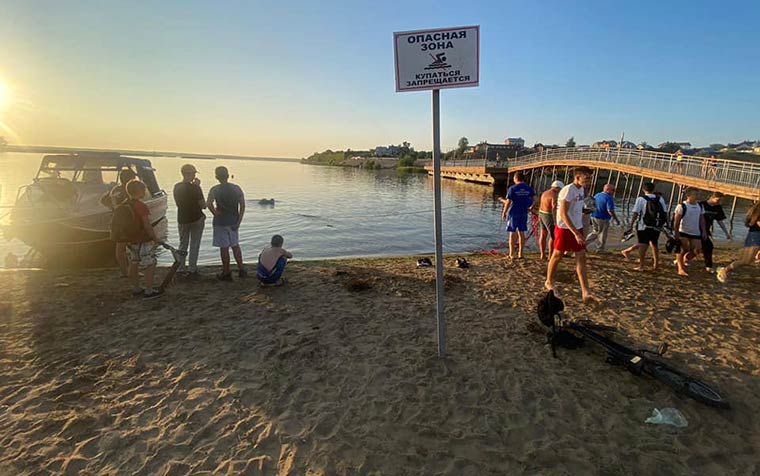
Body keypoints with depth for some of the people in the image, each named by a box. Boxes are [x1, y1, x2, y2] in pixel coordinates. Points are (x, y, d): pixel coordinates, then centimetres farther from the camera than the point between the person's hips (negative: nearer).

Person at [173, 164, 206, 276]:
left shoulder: (176, 187, 0)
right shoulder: (195, 188, -17)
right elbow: (203, 205, -16)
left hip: (182, 219, 5)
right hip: (196, 219, -4)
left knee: (183, 244, 15)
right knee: (194, 245, 6)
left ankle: (180, 269, 15)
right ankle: (192, 269, 8)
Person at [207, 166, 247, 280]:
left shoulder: (214, 190, -10)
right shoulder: (236, 188, 0)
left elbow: (209, 204, -26)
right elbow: (242, 205, -6)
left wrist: (215, 213, -10)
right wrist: (239, 221, -3)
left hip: (221, 222, -4)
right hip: (233, 221, 4)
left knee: (224, 247, 4)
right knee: (235, 245, 18)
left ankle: (226, 273, 13)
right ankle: (241, 270, 19)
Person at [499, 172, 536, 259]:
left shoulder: (512, 188, -9)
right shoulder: (529, 188, 3)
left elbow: (508, 202, -12)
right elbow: (535, 199, -2)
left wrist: (504, 212, 1)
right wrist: (531, 208, 14)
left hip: (513, 213, -4)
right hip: (524, 213, 4)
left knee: (512, 233, 3)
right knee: (521, 232, 11)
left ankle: (511, 254, 4)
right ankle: (520, 254, 14)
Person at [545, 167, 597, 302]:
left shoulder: (580, 189, 9)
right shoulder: (568, 190, -18)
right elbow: (563, 214, -24)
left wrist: (579, 232, 17)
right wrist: (576, 233, -28)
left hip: (577, 229, 8)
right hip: (564, 229, -8)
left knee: (581, 258, 1)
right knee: (557, 255, 8)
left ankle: (585, 292, 0)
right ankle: (549, 281, 29)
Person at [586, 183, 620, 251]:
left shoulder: (596, 195, 8)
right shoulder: (609, 198, -16)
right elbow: (610, 211, -23)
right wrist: (616, 220, -13)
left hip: (594, 217, 7)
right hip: (602, 219, -7)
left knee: (595, 232, 23)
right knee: (602, 235, 9)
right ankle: (600, 250, 19)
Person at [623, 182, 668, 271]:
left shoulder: (640, 199, -5)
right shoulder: (660, 199, 6)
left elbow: (635, 213, -10)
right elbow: (665, 213, 2)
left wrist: (631, 226, -8)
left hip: (643, 227, -3)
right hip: (656, 227, 3)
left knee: (643, 245, 1)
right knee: (654, 244, 16)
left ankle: (641, 266, 2)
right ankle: (655, 265, 21)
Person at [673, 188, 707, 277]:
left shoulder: (700, 206, 10)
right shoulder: (682, 206, -8)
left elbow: (702, 220, 16)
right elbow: (676, 221, -11)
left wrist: (704, 231, 10)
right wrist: (676, 233, -15)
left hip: (696, 233, 6)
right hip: (683, 232, -6)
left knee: (697, 250, 2)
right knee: (683, 250, -4)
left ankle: (683, 261, 24)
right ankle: (681, 269, 4)